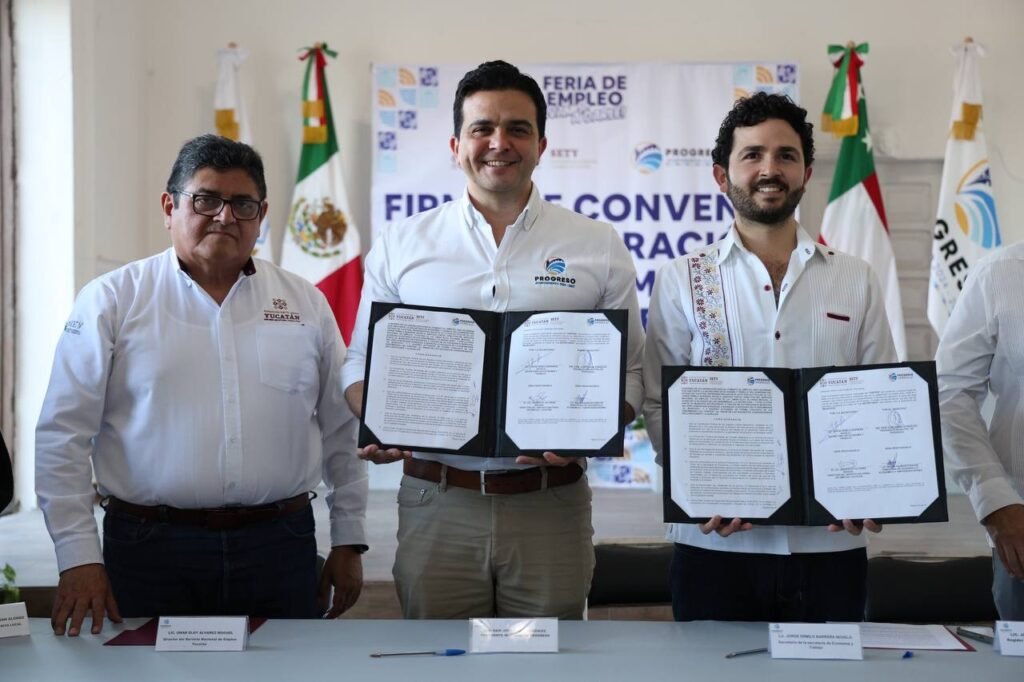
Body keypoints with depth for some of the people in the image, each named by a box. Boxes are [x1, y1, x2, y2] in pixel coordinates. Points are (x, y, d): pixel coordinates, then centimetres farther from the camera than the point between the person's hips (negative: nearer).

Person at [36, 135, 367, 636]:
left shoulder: (306, 304, 10)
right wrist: (79, 558, -7)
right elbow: (63, 436, -1)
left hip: (280, 548, 2)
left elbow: (342, 430, 13)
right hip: (150, 549, -2)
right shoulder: (110, 301, 1)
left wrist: (348, 541, 11)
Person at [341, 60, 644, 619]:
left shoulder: (599, 248, 6)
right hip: (436, 504, 0)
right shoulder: (401, 245, 7)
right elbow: (362, 362, 11)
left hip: (552, 505, 0)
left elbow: (631, 373, 7)